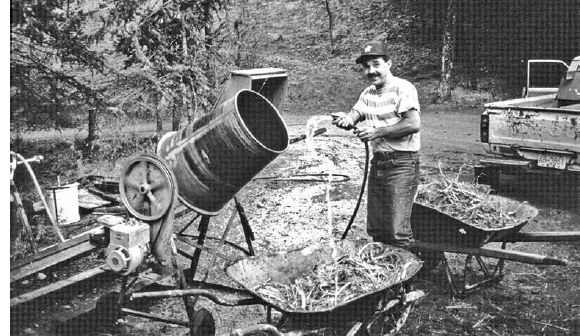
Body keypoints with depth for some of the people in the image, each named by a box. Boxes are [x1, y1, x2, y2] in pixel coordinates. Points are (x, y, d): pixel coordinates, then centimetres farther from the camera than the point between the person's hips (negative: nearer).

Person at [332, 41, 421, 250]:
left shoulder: (402, 88, -10)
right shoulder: (368, 93, 13)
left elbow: (414, 124, -21)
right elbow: (354, 116, 3)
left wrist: (378, 132, -22)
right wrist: (344, 120, -20)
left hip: (401, 164, -8)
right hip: (378, 162, 8)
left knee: (398, 232, -10)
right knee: (375, 230, 12)